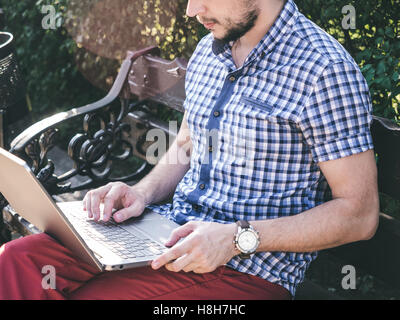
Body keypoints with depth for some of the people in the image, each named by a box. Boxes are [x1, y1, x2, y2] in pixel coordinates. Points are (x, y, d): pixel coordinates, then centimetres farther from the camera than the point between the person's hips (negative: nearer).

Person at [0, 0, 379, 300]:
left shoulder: (324, 69, -13)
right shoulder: (208, 49, 11)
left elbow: (360, 214, -14)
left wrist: (237, 238, -21)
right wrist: (143, 193, 3)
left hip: (248, 271, -7)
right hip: (169, 235, 7)